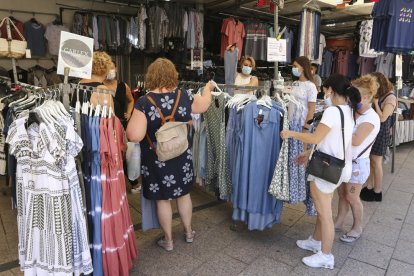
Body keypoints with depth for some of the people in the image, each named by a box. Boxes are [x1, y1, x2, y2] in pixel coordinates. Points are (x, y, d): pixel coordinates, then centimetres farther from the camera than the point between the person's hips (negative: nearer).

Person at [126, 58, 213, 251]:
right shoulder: (183, 97, -8)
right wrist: (208, 89, 31)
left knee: (163, 199, 14)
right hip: (182, 157, 3)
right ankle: (188, 232, 40)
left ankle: (168, 240, 32)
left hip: (156, 160, -3)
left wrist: (130, 124, -2)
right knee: (184, 193, 22)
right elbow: (203, 105, 12)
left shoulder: (144, 102, -19)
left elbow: (135, 136, -25)